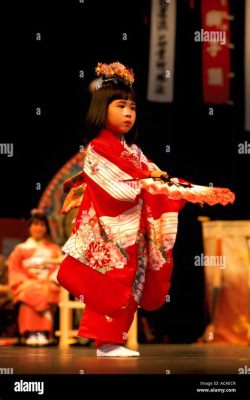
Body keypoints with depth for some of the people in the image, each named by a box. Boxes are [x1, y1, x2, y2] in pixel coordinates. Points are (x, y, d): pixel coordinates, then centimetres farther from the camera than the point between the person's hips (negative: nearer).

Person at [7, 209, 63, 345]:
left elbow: (60, 267, 7)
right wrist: (26, 282, -8)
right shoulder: (21, 249, 17)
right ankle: (30, 333, -35)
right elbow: (14, 270, 7)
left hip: (48, 285, 0)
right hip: (28, 284, 0)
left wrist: (50, 281, -10)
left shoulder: (54, 249, 19)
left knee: (45, 295, -29)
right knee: (30, 295, -29)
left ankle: (43, 333, -35)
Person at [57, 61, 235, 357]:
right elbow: (122, 188, -19)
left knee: (128, 286, 6)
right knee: (111, 284, -9)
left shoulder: (133, 151, 16)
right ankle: (106, 343, -4)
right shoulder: (98, 148, -8)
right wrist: (148, 177, -10)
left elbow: (159, 180, 10)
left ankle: (112, 340, 10)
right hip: (110, 229, -8)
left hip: (132, 230, 8)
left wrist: (203, 192, 2)